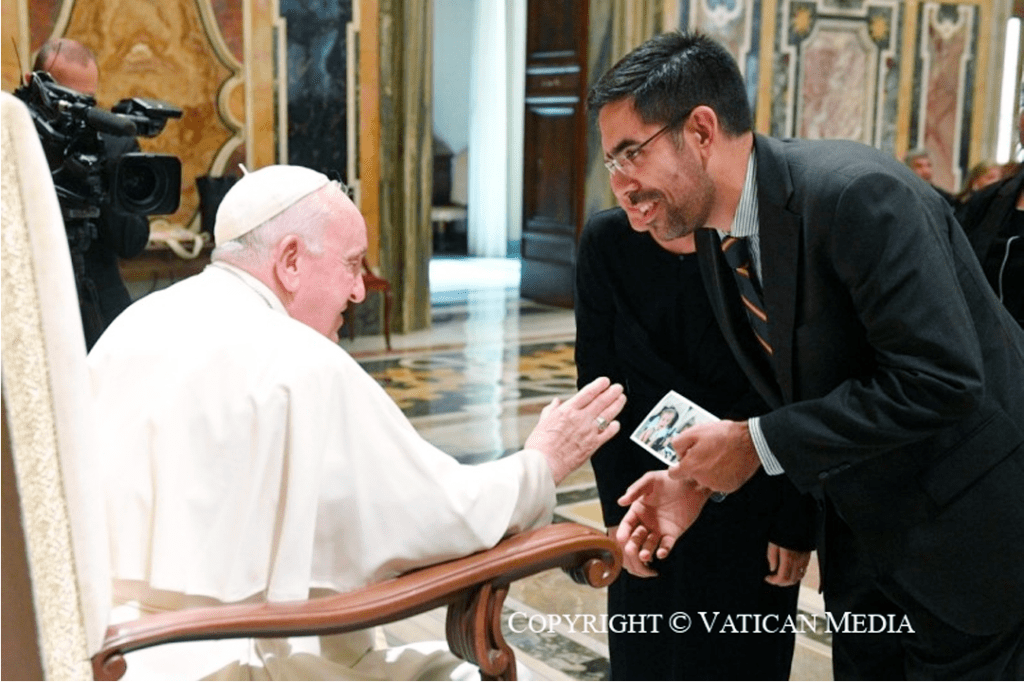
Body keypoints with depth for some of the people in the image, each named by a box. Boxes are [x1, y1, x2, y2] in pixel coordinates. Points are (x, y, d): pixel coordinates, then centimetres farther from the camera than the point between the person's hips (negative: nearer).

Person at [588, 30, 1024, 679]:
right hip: (860, 524, 8)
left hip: (970, 521, -7)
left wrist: (759, 444, -24)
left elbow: (939, 379, -30)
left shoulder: (858, 194, -27)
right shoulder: (716, 234, 0)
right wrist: (701, 477, -10)